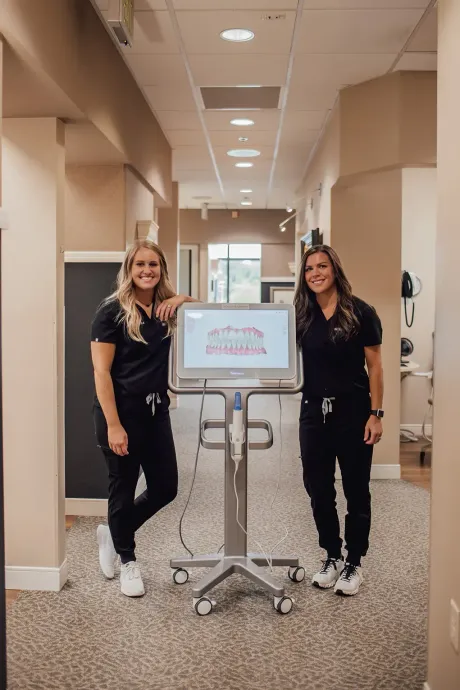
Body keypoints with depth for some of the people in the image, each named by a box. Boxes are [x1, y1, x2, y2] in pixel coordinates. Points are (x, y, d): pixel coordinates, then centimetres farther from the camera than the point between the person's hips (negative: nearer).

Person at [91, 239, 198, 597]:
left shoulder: (168, 308, 6)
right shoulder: (112, 311, -9)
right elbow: (101, 372, -13)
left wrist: (184, 300, -10)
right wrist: (113, 424, -19)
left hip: (156, 409, 6)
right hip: (121, 410, -6)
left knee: (165, 488, 10)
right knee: (124, 487, 9)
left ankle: (113, 532, 36)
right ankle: (128, 561, 31)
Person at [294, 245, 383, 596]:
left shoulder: (361, 313, -7)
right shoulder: (301, 315, 4)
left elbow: (375, 367, -6)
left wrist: (376, 414, -9)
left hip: (353, 411, -3)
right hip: (314, 411, 4)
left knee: (356, 490, 9)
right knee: (318, 490, 10)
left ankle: (354, 564, 24)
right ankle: (332, 557, 29)